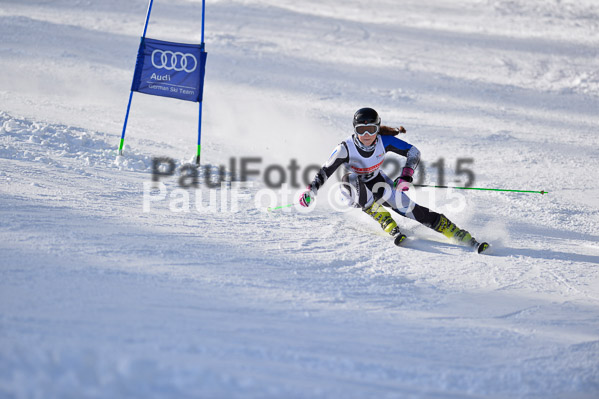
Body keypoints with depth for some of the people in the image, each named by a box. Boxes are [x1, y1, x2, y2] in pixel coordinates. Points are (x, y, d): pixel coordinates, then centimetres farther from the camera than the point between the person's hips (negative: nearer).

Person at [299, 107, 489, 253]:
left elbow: (413, 152, -12)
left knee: (412, 210, -14)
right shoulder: (346, 148, -27)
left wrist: (406, 177, -23)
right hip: (356, 190, -1)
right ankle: (392, 229, -36)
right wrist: (310, 191, -31)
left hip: (378, 183, 1)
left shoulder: (383, 141, -22)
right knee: (349, 179, -37)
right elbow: (325, 172, -19)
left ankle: (466, 239, -12)